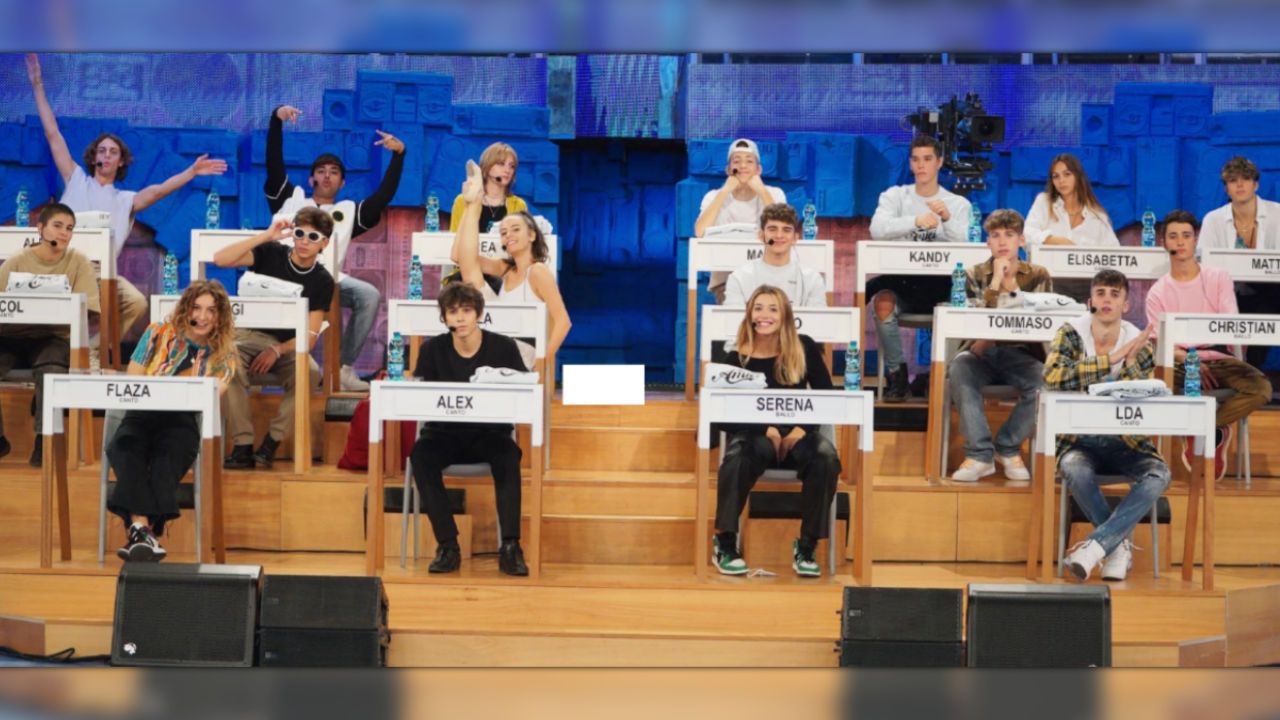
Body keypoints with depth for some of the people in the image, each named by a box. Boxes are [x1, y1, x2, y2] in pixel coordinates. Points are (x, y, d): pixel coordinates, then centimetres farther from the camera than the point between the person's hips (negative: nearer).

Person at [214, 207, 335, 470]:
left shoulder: (322, 281, 2)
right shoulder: (271, 254, -1)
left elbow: (310, 335, -3)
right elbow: (220, 259, -14)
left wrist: (277, 351, -21)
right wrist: (265, 236, -19)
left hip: (287, 344, 1)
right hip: (250, 335, -1)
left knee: (311, 373, -33)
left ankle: (271, 443, -26)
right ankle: (243, 445, -31)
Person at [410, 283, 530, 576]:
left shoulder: (504, 348, 0)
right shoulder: (433, 350, 3)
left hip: (490, 434, -1)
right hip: (444, 434, 1)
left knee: (508, 455, -35)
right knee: (421, 454, -32)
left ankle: (510, 546, -33)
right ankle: (447, 545, -29)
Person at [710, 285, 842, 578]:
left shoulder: (804, 349, 3)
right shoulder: (734, 359, -3)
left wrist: (802, 429, -12)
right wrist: (765, 430, -20)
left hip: (796, 435, 2)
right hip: (754, 435, -2)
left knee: (826, 458, -31)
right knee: (738, 457, -37)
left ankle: (806, 546, -19)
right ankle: (725, 542, -21)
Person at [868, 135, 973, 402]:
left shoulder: (958, 204, 10)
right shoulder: (895, 196, 8)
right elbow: (877, 229, -13)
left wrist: (947, 219, -26)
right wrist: (916, 221, -29)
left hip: (940, 283, 1)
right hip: (901, 278, -1)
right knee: (882, 301, -33)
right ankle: (896, 376, -16)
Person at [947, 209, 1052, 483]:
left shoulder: (1038, 276, 8)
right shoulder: (976, 275, 8)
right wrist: (996, 282, -11)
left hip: (1020, 354, 0)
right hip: (982, 354, 0)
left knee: (1043, 381, -33)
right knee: (959, 370, -35)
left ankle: (1008, 448, -11)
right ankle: (980, 454, -30)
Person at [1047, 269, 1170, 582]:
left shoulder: (1138, 343, 2)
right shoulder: (1071, 334, -2)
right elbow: (1052, 377, -22)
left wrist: (1131, 363, -19)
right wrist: (1111, 359, -22)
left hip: (1124, 442, 2)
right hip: (1080, 440, -2)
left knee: (1159, 474, -28)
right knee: (1075, 470, -36)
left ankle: (1096, 546, -30)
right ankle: (1121, 543, -18)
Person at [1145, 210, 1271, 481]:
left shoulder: (1219, 279, 8)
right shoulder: (1158, 292, 6)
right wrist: (1189, 360, -23)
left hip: (1218, 359, 1)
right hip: (1179, 363, 0)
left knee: (1261, 388, -29)